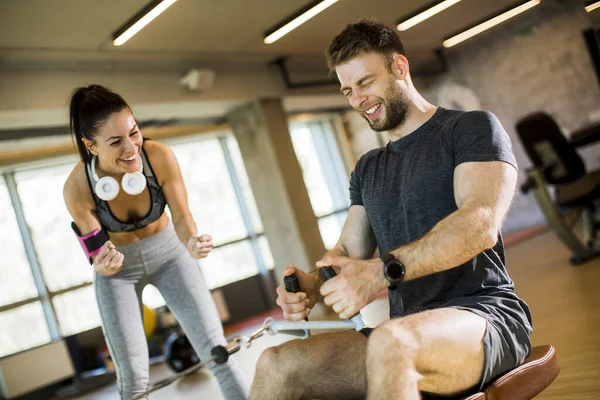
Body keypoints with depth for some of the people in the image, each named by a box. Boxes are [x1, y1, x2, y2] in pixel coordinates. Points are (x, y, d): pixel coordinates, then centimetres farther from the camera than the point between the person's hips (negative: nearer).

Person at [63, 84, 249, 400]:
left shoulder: (160, 156, -28)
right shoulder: (77, 187, -28)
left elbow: (181, 216, -18)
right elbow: (97, 251, -18)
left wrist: (191, 243, -40)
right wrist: (103, 265, -41)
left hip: (167, 251, 1)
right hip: (118, 268, 0)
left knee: (218, 352, -7)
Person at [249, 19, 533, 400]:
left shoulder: (473, 127, 1)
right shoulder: (368, 169, 21)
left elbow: (482, 224, -16)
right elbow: (350, 252, 14)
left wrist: (383, 271, -27)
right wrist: (313, 285, -10)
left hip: (484, 314, -5)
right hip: (407, 333, 6)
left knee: (390, 344, -39)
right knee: (276, 366, -15)